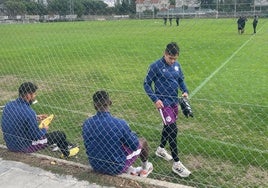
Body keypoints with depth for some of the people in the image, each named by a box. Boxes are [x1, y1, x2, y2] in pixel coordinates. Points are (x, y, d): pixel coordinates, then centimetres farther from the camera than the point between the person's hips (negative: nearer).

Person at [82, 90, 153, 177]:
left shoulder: (86, 123, -13)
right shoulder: (119, 123, -29)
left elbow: (88, 146, 4)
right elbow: (134, 146, -14)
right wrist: (132, 134, 7)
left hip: (96, 167, 5)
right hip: (116, 168, -4)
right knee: (143, 141, 16)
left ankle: (130, 169, 28)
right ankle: (145, 169, 42)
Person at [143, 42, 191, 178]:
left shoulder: (177, 65, 4)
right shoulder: (155, 66, -13)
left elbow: (181, 80, 17)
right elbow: (146, 84, -8)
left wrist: (185, 91, -2)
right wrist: (155, 99, -16)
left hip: (174, 101, 7)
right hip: (163, 103, -7)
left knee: (168, 126, 20)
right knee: (173, 129, -13)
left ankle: (160, 150, 44)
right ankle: (176, 164, -5)